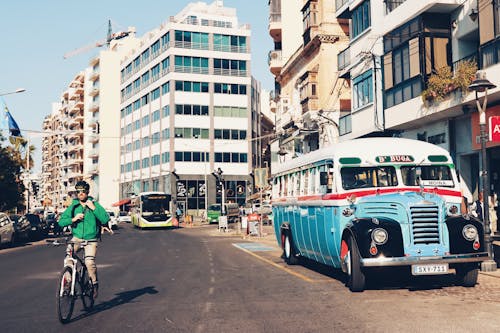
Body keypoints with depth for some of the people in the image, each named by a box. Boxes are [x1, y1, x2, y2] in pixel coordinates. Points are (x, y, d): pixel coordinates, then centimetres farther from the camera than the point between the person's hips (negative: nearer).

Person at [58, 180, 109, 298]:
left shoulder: (95, 205, 1)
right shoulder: (73, 207, 7)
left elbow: (105, 220, -10)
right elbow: (61, 222, 4)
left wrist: (93, 208, -16)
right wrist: (73, 219, -13)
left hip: (91, 240, -2)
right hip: (76, 238, 2)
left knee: (89, 262, -21)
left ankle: (95, 283, 2)